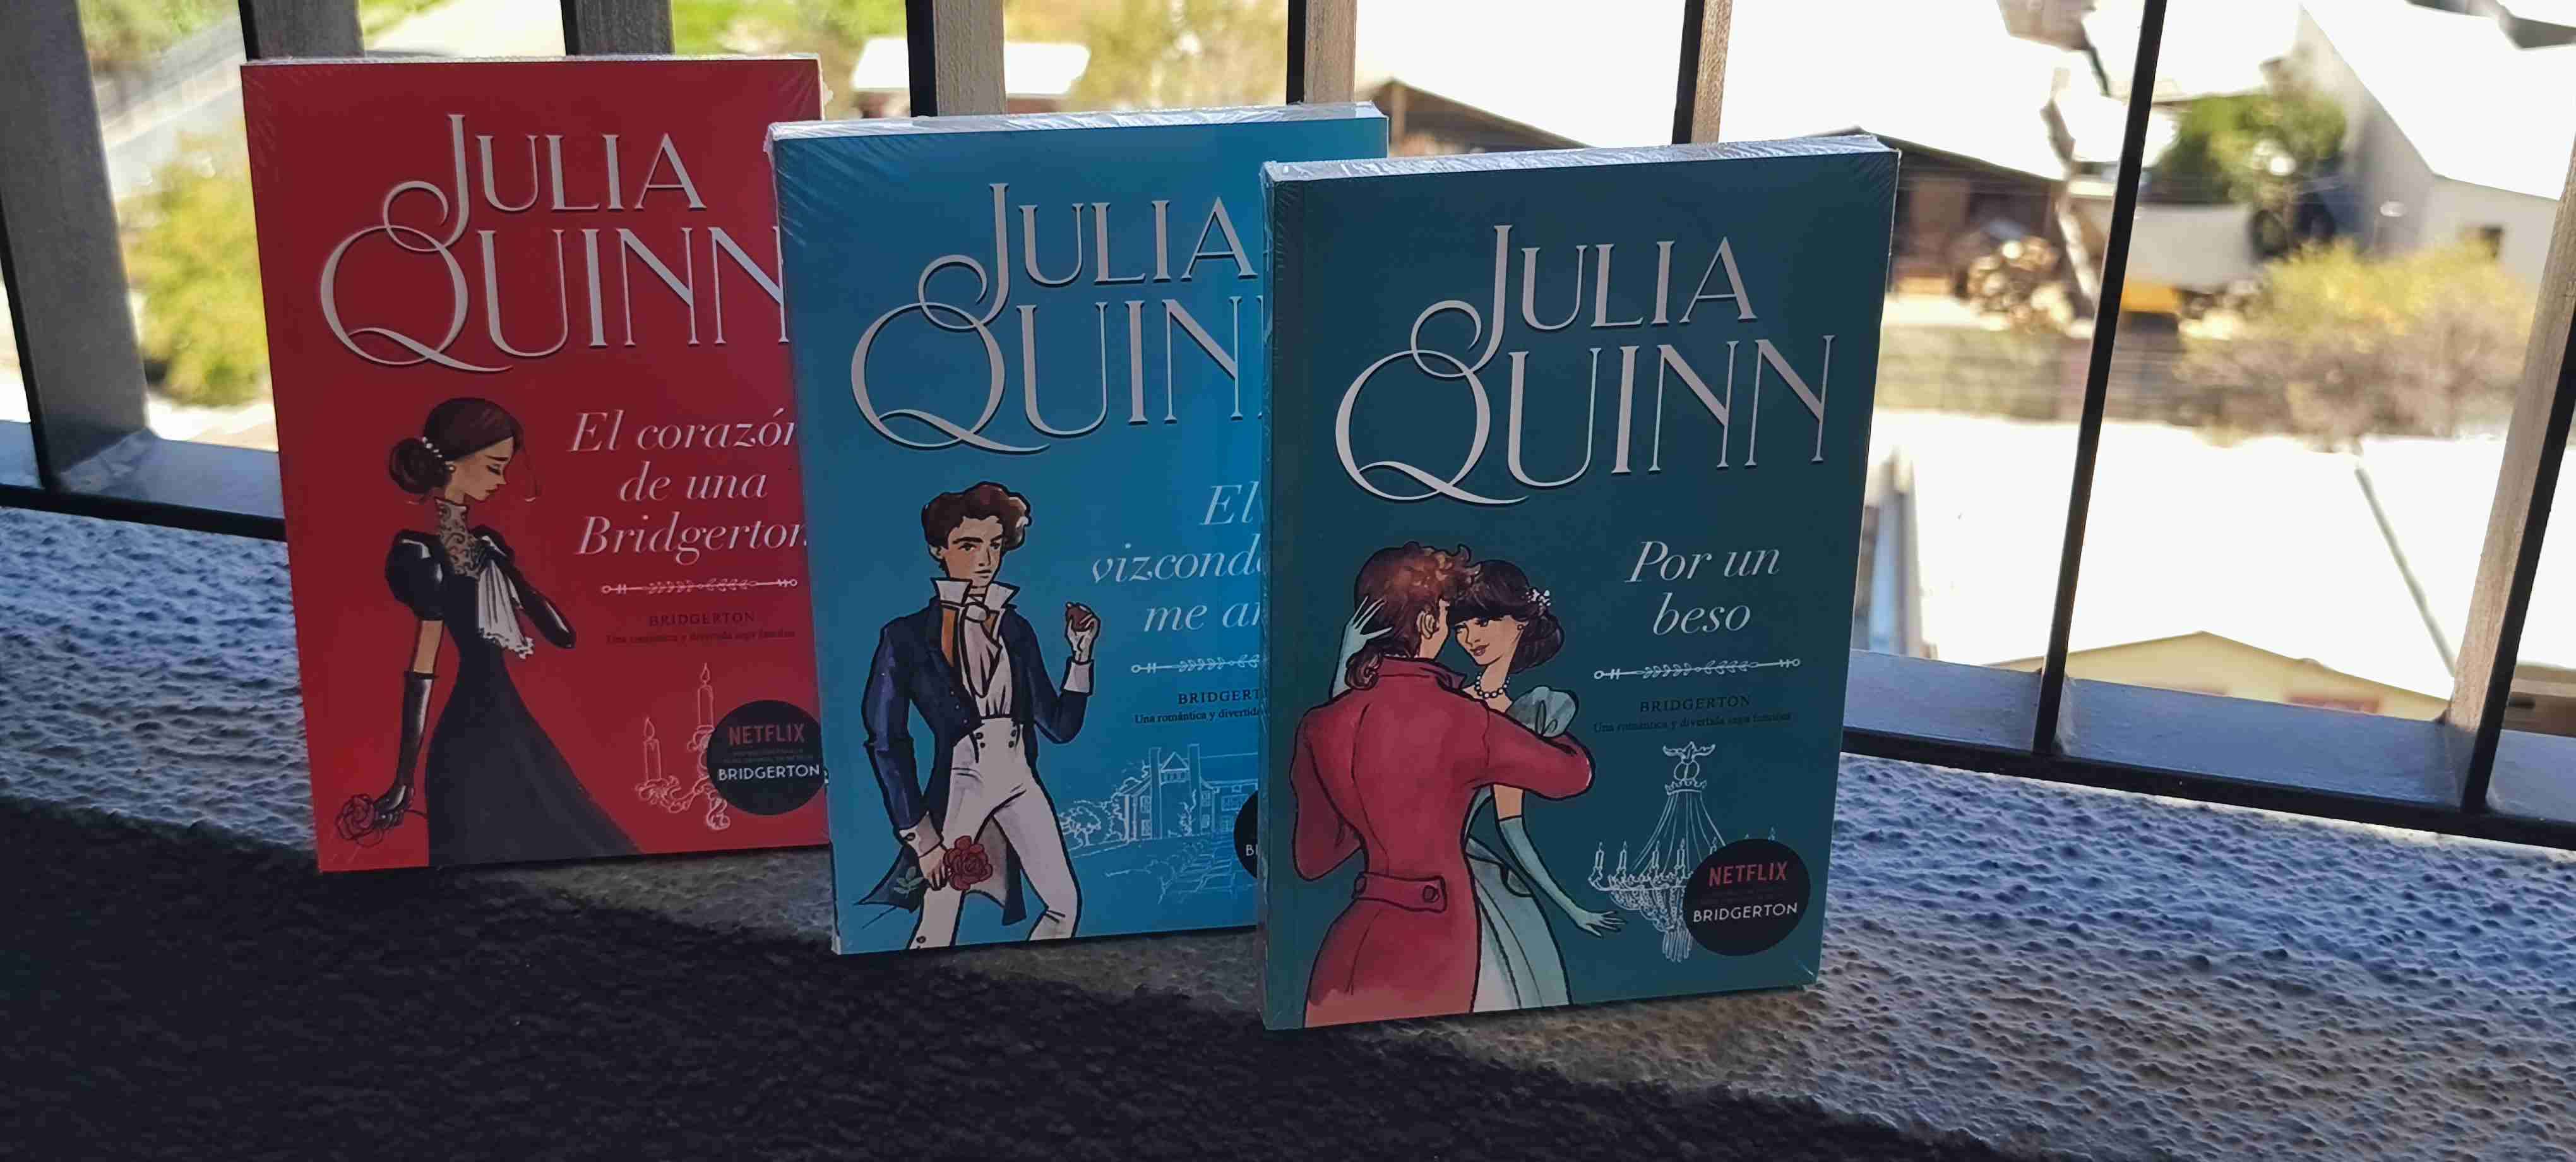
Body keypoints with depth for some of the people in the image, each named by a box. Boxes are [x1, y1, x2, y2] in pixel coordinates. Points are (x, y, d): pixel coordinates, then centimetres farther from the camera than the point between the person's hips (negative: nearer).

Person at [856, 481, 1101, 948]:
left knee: (1066, 905, 7)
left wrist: (1082, 652, -2)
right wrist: (921, 839, -11)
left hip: (1018, 782, 5)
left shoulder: (1015, 628, 7)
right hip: (959, 786, -5)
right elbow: (885, 742, -8)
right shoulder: (908, 636, -8)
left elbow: (1059, 726, 8)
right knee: (935, 936, -5)